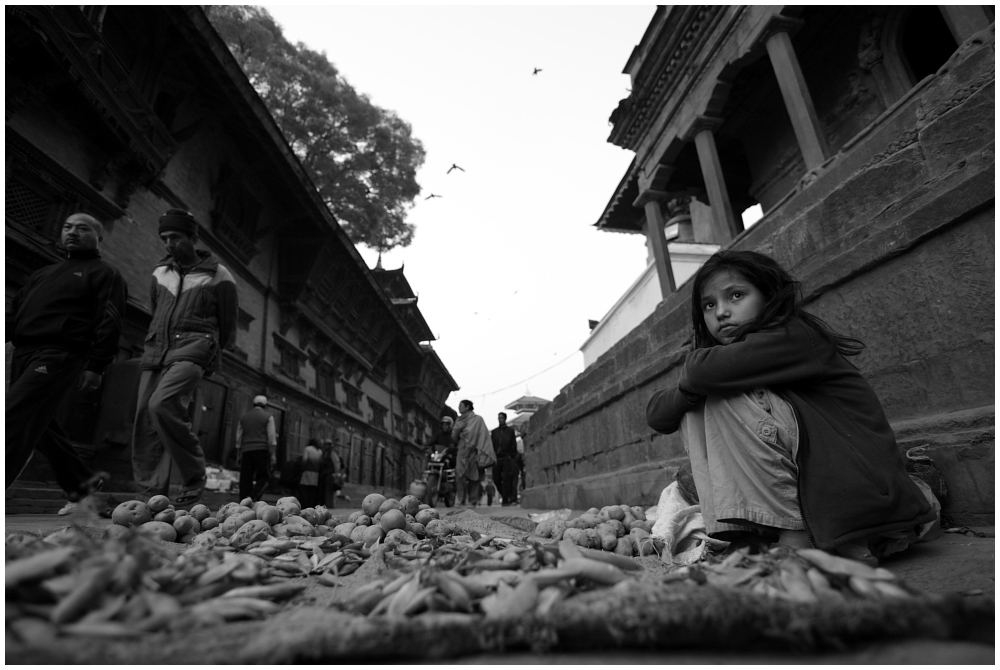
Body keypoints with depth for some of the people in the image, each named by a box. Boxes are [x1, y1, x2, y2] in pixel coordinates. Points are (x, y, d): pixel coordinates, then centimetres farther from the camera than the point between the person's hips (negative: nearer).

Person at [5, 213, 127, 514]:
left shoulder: (105, 275, 3)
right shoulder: (41, 274, 28)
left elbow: (108, 323, -8)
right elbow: (14, 312, 26)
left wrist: (96, 367, -16)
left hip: (59, 356, -8)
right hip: (23, 354, 8)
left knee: (13, 418, -16)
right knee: (39, 424, 10)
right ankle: (81, 482, 21)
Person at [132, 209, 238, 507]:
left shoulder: (218, 276, 4)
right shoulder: (160, 273, 19)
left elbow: (228, 328, 10)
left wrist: (209, 356, 15)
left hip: (192, 347, -6)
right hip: (156, 349, 6)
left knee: (162, 404, -27)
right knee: (145, 420, -3)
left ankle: (195, 477, -14)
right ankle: (151, 494, 4)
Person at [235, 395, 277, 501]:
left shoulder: (243, 417, 16)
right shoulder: (268, 417, 4)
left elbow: (238, 438, 16)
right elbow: (271, 437, -3)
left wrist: (238, 455, 19)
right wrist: (273, 455, -4)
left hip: (246, 450, 4)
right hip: (262, 450, -4)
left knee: (245, 478, 7)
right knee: (263, 477, 0)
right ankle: (253, 497, -22)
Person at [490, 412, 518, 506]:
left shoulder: (510, 430, 10)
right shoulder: (494, 431, 16)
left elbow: (513, 445, 5)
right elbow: (492, 445, 13)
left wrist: (511, 456, -5)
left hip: (506, 458, -3)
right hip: (496, 458, 3)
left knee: (506, 479, -7)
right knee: (496, 479, -1)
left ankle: (505, 500, -3)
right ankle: (505, 496, 17)